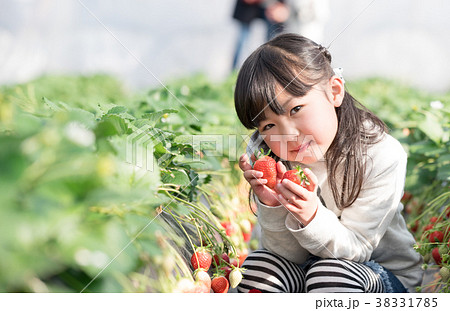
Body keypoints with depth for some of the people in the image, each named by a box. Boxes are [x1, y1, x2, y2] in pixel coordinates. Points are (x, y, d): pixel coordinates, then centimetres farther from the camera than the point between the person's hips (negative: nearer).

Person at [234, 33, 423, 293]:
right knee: (257, 265, -23)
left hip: (387, 273, -2)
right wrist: (272, 206, -29)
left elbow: (356, 250, -18)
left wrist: (310, 216, -37)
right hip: (299, 269, 2)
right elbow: (290, 255, -9)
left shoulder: (381, 156, -22)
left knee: (331, 273, -30)